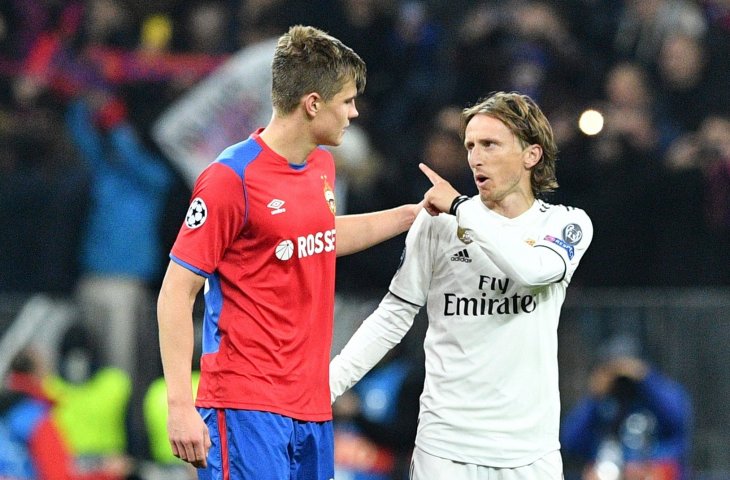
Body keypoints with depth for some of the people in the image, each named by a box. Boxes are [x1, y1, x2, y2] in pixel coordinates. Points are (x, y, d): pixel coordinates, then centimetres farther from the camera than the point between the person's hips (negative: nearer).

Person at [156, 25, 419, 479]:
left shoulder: (323, 166, 12)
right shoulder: (231, 178, -13)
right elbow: (176, 293, -12)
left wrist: (413, 213, 34)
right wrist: (180, 405, -18)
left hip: (313, 408, 8)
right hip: (245, 408, -8)